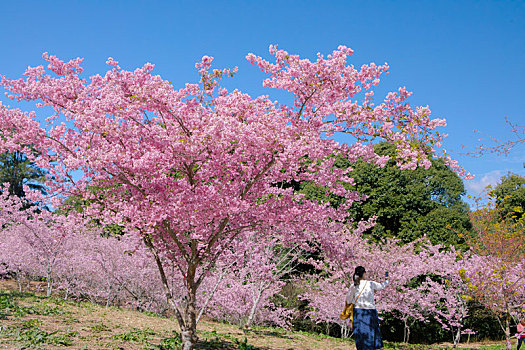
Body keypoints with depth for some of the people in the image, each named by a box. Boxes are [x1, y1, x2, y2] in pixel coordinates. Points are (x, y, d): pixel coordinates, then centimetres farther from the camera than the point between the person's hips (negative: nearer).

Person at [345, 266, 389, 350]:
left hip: (358, 312, 2)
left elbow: (348, 300, 1)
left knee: (359, 335, 8)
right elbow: (381, 286, 14)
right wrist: (386, 280, 34)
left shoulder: (353, 287, -2)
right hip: (370, 312, -2)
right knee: (370, 334, 6)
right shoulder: (371, 284, -6)